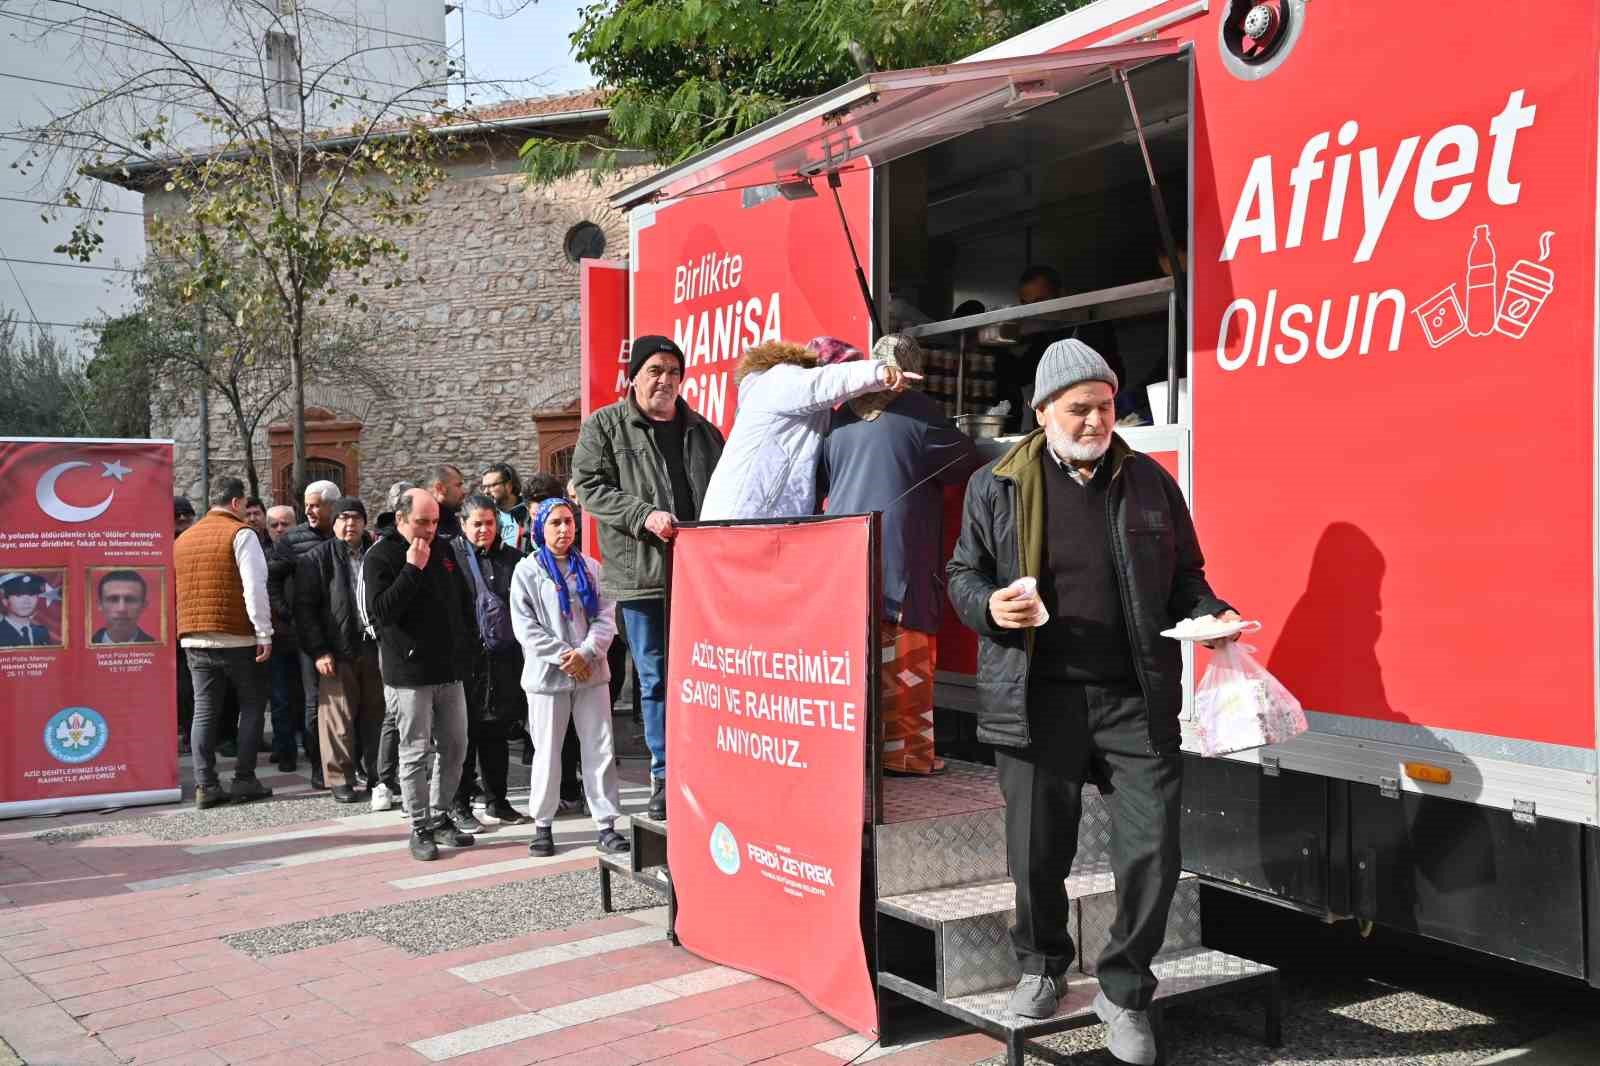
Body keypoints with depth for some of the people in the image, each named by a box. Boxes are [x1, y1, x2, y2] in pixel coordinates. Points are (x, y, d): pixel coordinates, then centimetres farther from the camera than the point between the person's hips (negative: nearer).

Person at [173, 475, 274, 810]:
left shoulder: (183, 539, 14)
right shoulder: (241, 534, -6)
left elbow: (175, 592, 18)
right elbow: (255, 588, -14)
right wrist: (264, 633, -12)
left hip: (194, 640, 6)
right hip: (237, 639, -6)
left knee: (204, 711, 6)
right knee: (251, 706, 7)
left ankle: (205, 785, 5)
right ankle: (244, 779, 5)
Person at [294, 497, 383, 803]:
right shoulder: (317, 559, 2)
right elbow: (304, 608, -1)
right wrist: (318, 651, -9)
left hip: (374, 649, 3)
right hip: (337, 652, -3)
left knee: (375, 714, 7)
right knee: (339, 718, -3)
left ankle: (370, 772, 18)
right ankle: (340, 778, 7)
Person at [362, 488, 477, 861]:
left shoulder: (443, 550, 11)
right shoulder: (380, 557, -8)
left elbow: (463, 600, 22)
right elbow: (379, 611, -21)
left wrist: (463, 643, 15)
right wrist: (412, 569, -22)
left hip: (449, 671, 6)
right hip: (409, 674, -6)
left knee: (454, 747, 10)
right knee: (416, 753, 0)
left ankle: (440, 818, 24)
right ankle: (420, 828, 11)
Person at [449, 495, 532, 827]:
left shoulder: (511, 557, 11)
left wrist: (522, 650, 7)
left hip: (504, 658, 4)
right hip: (466, 658, -4)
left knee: (497, 734, 12)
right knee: (465, 733, 1)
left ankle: (496, 800, 23)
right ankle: (459, 805, 11)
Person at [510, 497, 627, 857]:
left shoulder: (591, 568, 9)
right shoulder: (527, 570, 1)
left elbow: (606, 617, 3)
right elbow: (525, 626, -6)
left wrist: (586, 653, -13)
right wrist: (563, 656, -14)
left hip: (591, 672, 3)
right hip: (547, 674, -2)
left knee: (601, 749, 2)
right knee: (547, 752, 5)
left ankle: (607, 824, 8)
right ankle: (543, 824, 18)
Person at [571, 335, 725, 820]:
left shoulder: (702, 430, 15)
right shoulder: (604, 426, 3)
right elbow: (591, 487, -5)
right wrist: (645, 515, -18)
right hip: (641, 574, -3)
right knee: (656, 678, 3)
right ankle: (664, 774, 13)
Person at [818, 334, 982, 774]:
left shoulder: (841, 417, 12)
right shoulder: (917, 410, -4)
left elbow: (818, 480, 22)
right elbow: (965, 463, 1)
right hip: (898, 560, -5)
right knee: (905, 660, 0)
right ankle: (905, 752, 3)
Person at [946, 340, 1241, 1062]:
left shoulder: (1149, 481, 10)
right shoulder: (996, 487, 4)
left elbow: (1182, 576, 17)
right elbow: (963, 576, 9)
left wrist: (1211, 614, -3)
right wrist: (990, 606, -12)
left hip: (1137, 702, 1)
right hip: (1038, 699, -1)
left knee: (1151, 851, -1)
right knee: (1038, 850, 9)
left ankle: (1124, 994, 20)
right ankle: (1041, 966, 37)